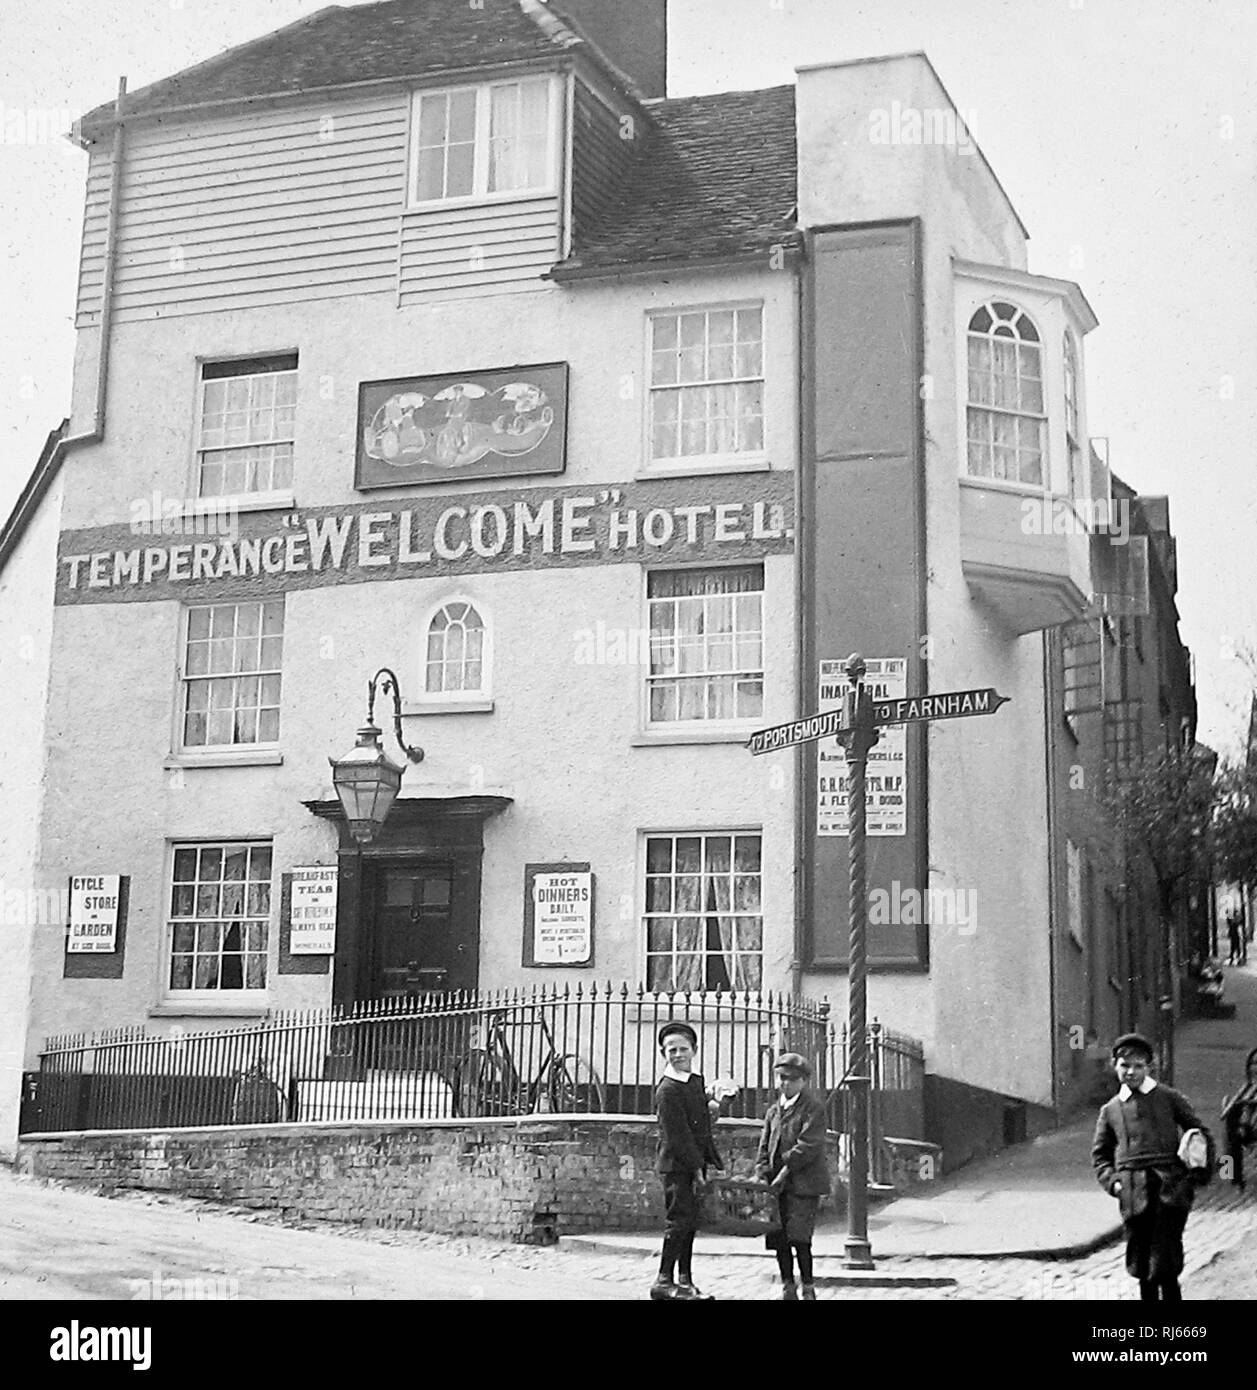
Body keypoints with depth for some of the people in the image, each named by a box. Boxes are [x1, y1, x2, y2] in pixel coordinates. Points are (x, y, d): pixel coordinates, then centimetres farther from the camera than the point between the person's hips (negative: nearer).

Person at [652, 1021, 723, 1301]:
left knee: (690, 1222, 10)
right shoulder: (667, 1089, -15)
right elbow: (678, 1135, -17)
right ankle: (664, 1281, -4)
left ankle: (685, 1281, 15)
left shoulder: (697, 1081, 13)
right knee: (678, 1220, -9)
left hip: (695, 1164, 8)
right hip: (676, 1165, -8)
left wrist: (712, 1162, 14)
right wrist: (697, 1169, -16)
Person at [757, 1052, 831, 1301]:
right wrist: (762, 1173, -1)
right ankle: (788, 1289, 13)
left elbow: (808, 1145, -13)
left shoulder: (814, 1107, -4)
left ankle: (808, 1289, 3)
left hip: (804, 1183, -6)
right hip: (777, 1185, 6)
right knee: (779, 1238, 4)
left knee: (798, 1237, -9)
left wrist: (785, 1170, -15)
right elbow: (764, 1146, 15)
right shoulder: (774, 1110, 17)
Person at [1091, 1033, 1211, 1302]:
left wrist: (1199, 1172, 0)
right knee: (1141, 1266, 4)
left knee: (1165, 1265, -11)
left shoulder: (1169, 1098, 9)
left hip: (1171, 1186, -2)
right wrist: (1112, 1182, 3)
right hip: (1134, 1193, 2)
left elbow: (1200, 1134, 12)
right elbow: (1100, 1155, 20)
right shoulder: (1110, 1110, 16)